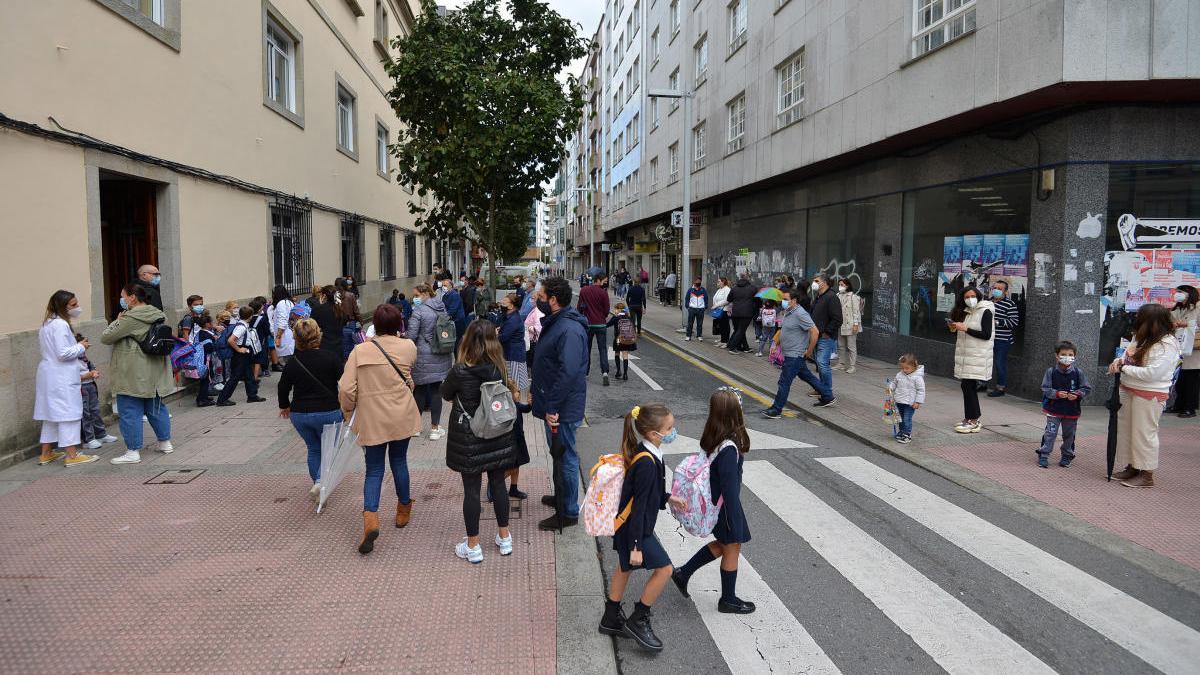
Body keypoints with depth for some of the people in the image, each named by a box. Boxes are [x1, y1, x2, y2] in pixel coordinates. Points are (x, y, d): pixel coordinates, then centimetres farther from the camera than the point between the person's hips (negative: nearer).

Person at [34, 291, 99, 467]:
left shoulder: (47, 324, 15)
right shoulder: (60, 324, -17)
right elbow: (63, 353, -22)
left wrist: (78, 350, 15)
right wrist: (81, 347, -8)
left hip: (49, 375, 10)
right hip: (61, 378, -10)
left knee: (51, 413, 15)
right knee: (68, 413, -5)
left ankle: (46, 453, 22)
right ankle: (72, 455, -3)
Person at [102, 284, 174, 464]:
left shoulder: (130, 318, -17)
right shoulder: (158, 315, 6)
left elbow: (105, 338, -12)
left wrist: (117, 321, 3)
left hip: (133, 375, -8)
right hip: (154, 373, 8)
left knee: (129, 412, 0)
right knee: (156, 408, 18)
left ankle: (133, 452, 2)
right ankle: (165, 443, 25)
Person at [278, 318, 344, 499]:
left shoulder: (292, 362, -2)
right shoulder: (331, 357, -10)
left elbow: (283, 388, 7)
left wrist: (284, 406, 25)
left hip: (299, 414, 3)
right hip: (328, 412, -3)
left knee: (313, 449, 21)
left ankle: (317, 483, 23)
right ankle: (321, 480, -10)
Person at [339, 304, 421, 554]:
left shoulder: (360, 350, -9)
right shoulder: (408, 347, -5)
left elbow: (346, 388, -12)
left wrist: (348, 412, 7)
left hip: (372, 420, -1)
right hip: (402, 417, 1)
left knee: (374, 470, 7)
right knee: (399, 462, 20)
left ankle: (370, 517, -13)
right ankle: (403, 509, 35)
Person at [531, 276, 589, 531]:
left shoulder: (570, 330, -24)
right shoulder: (553, 322, 10)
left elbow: (569, 372, -32)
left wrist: (552, 407, -28)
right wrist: (538, 393, 20)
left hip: (563, 408, -10)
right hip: (553, 404, 10)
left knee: (565, 457, 1)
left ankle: (569, 512, 13)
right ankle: (563, 496, 41)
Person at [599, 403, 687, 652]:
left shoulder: (645, 453, -1)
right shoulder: (647, 463, -29)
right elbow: (638, 506, -26)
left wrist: (668, 498, 17)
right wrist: (636, 546, -22)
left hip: (626, 525, 10)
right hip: (634, 528, -10)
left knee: (624, 568, 22)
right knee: (664, 568, -1)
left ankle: (611, 619, 38)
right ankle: (637, 621, 13)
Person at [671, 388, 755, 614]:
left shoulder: (711, 438, -5)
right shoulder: (729, 448, -31)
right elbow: (729, 488, -26)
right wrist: (736, 524, -18)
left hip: (713, 501, 8)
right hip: (726, 505, -8)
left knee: (723, 543, 26)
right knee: (732, 548, 13)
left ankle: (683, 573, 31)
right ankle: (728, 600, 31)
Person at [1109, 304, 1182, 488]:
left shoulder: (1167, 345, -19)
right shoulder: (1141, 337, 5)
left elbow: (1151, 373, -26)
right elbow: (1130, 353, 23)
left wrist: (1124, 368, -17)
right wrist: (1120, 360, 1)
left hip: (1149, 395, -9)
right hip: (1128, 389, 9)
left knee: (1144, 433, -1)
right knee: (1126, 430, 15)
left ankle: (1147, 476, 11)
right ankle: (1132, 468, 28)